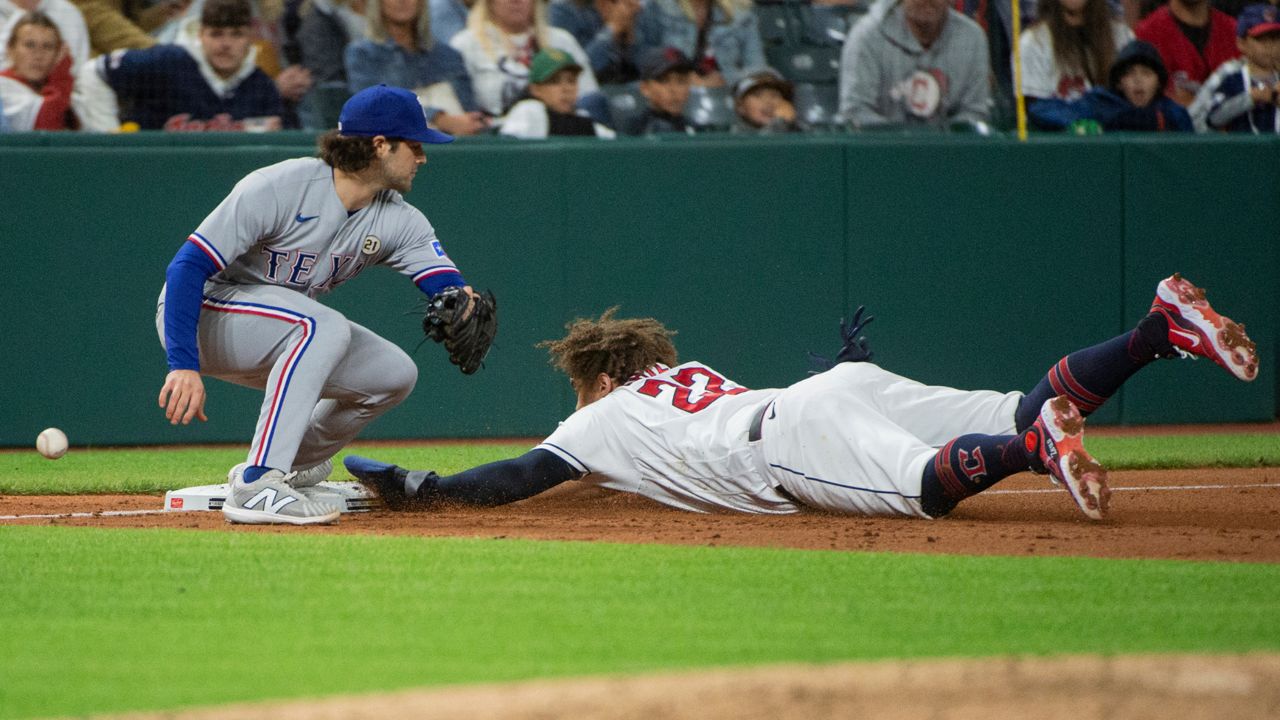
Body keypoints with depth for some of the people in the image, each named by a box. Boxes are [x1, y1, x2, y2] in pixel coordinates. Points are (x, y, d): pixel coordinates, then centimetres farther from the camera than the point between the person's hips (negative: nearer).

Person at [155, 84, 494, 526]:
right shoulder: (277, 188, -25)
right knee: (325, 328, -32)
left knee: (394, 374, -1)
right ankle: (255, 487, -36)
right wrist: (184, 365, -37)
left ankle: (287, 470, 16)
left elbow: (444, 280, -16)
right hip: (198, 316, -8)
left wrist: (463, 302, -42)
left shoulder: (397, 220, -4)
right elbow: (188, 267, -28)